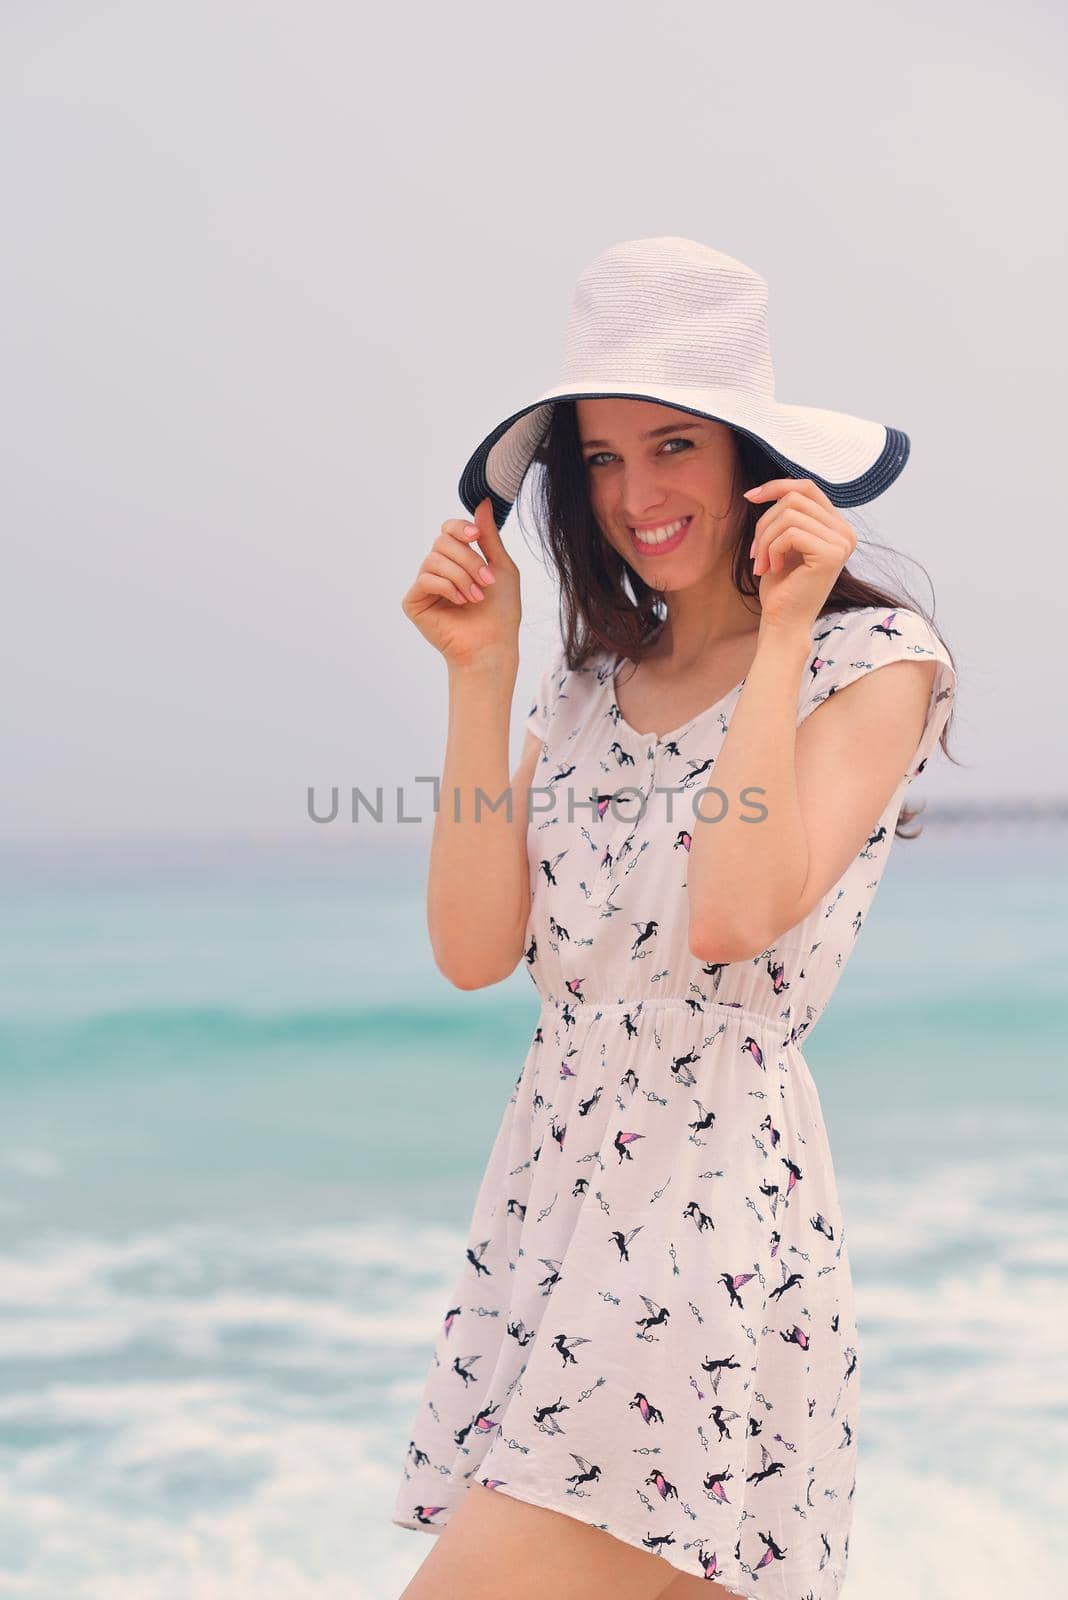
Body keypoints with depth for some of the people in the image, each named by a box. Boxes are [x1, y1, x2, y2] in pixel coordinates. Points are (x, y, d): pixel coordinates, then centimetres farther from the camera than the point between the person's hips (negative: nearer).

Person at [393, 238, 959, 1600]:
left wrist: (780, 630, -15)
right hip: (547, 1185, 6)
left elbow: (736, 916, -21)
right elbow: (474, 950, 1)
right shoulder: (593, 678, 13)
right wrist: (479, 675, -1)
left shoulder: (870, 661, -4)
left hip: (716, 1193, -6)